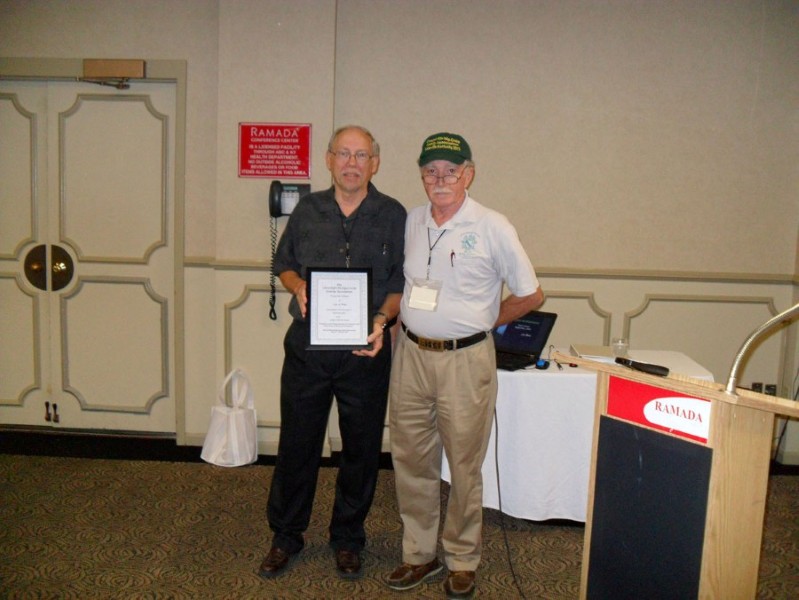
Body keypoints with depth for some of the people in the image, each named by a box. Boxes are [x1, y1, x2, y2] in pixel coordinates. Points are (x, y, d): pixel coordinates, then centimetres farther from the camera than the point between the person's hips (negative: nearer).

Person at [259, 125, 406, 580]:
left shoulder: (393, 216, 1)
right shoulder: (308, 210, 7)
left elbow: (403, 283, 1)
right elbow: (284, 264, 15)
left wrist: (382, 319, -16)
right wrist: (298, 287, -6)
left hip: (366, 351, -1)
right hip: (307, 346, 2)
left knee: (361, 448, 10)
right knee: (297, 444, 9)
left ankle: (348, 539, 30)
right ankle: (286, 536, 29)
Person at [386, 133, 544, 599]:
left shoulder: (492, 228, -7)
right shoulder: (411, 222, 7)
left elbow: (531, 295, 0)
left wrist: (482, 323, 5)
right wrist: (396, 321, 8)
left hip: (465, 360, -4)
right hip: (411, 354, 5)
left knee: (464, 466, 6)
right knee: (412, 461, 11)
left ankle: (463, 561, 25)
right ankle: (420, 553, 28)